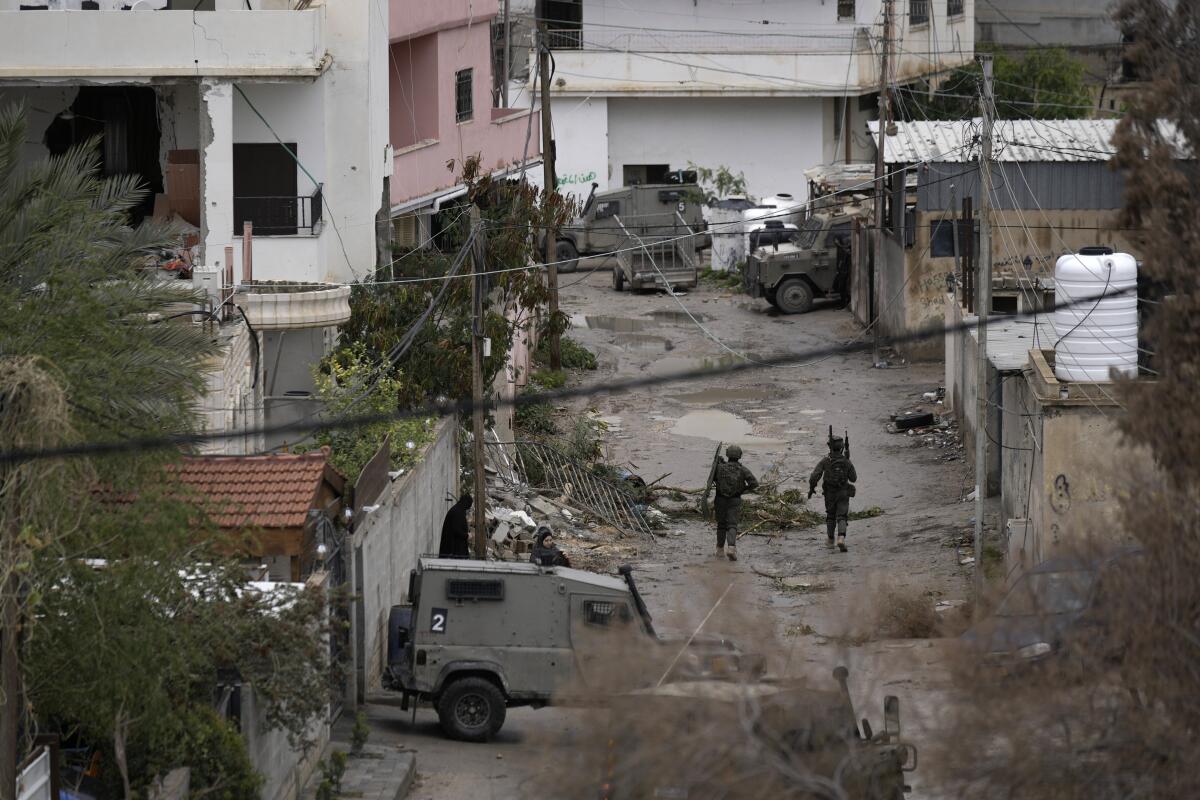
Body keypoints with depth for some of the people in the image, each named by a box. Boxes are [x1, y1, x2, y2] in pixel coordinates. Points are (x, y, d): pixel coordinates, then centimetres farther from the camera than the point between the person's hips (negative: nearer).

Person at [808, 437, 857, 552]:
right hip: (843, 494, -1)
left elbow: (814, 476, -17)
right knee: (842, 518, -4)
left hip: (829, 494, 1)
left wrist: (811, 488, -1)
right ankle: (841, 539, -28)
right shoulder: (846, 461, -10)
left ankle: (830, 541, 30)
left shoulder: (825, 460, -11)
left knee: (830, 517, 22)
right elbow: (853, 478, 1)